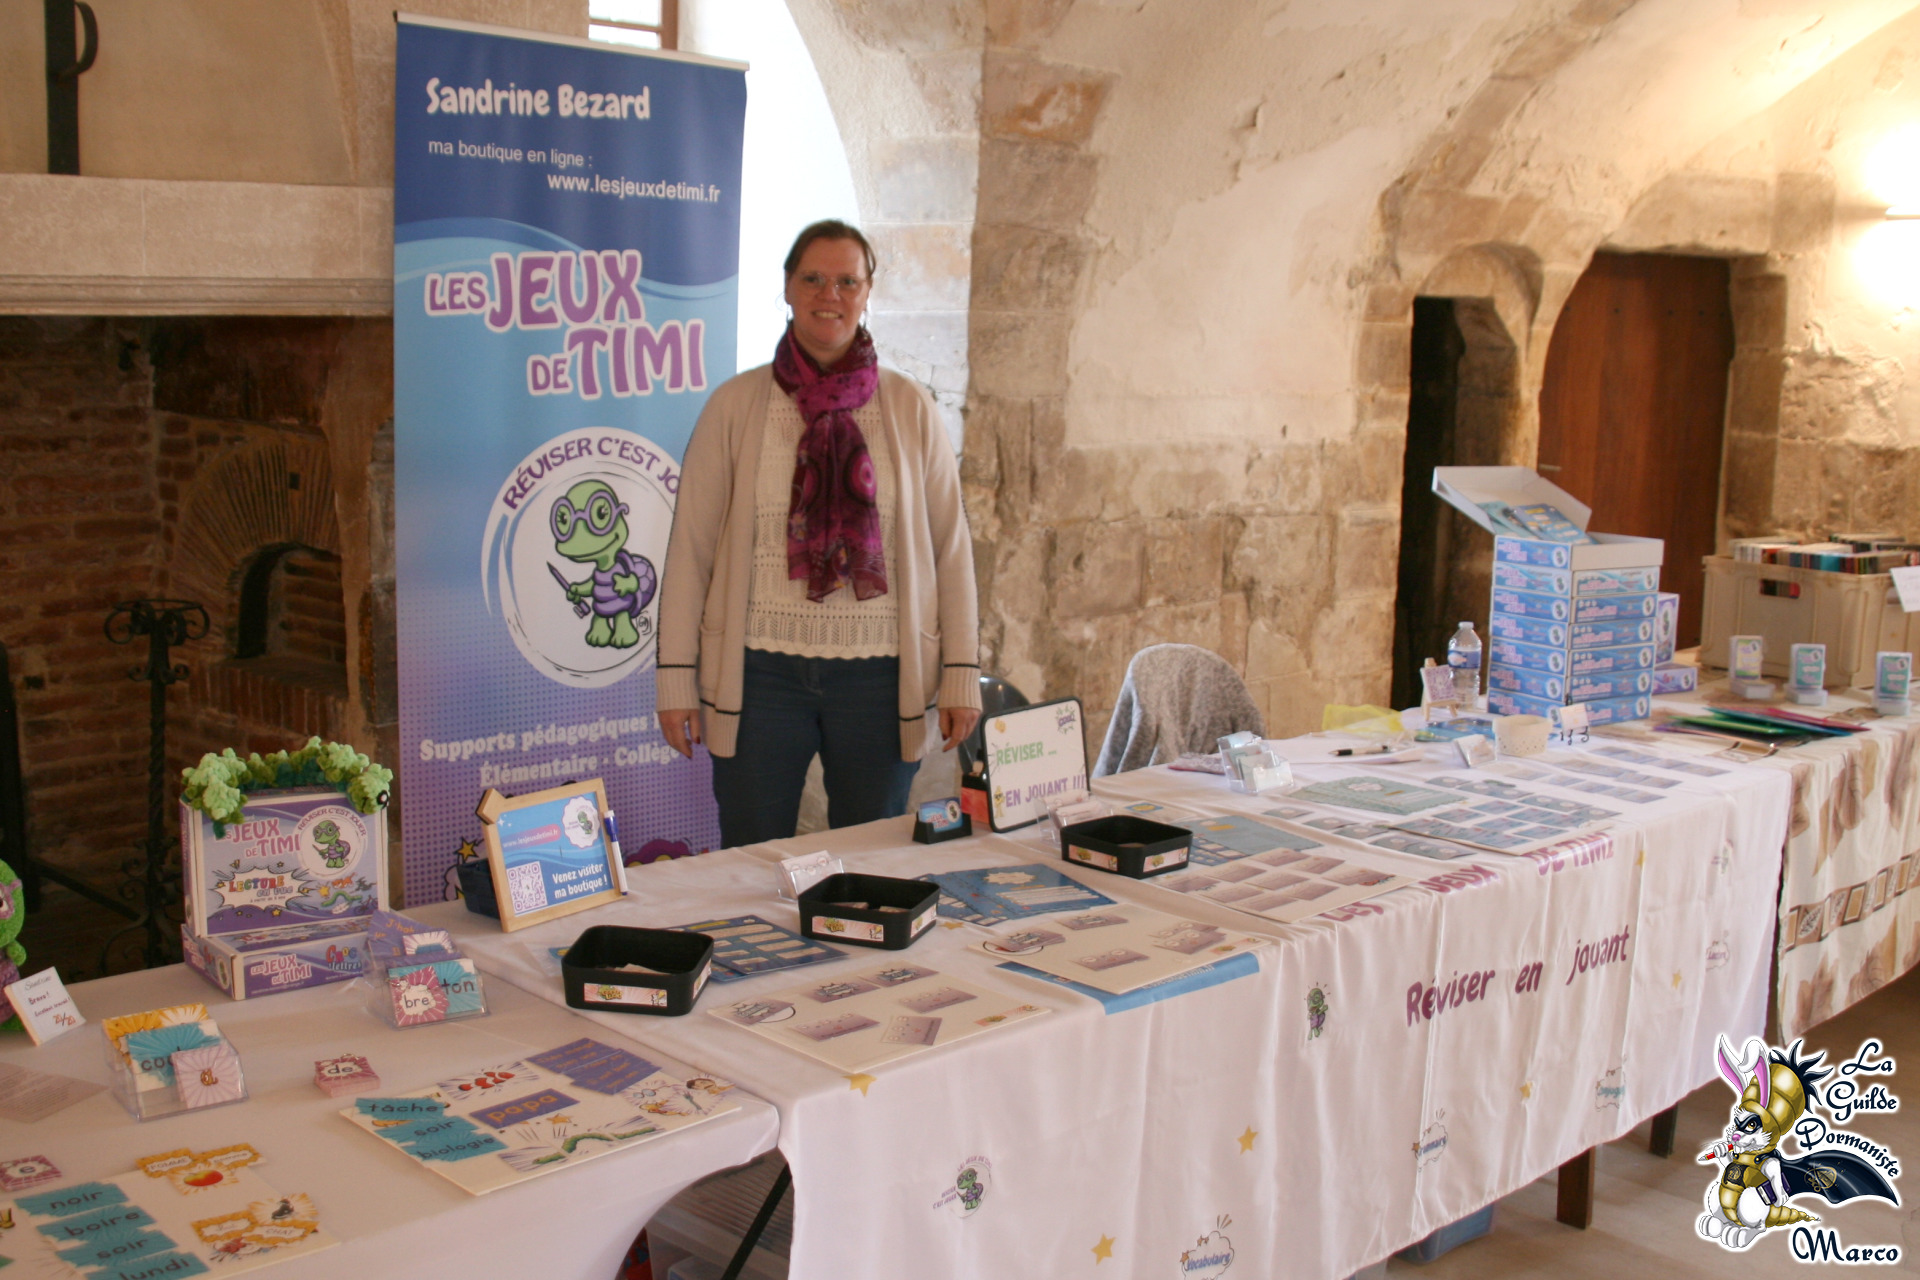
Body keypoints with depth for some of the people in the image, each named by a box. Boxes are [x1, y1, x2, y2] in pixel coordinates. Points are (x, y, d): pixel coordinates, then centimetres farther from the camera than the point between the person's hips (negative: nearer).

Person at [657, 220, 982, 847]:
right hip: (762, 672, -1)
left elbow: (951, 543, 7)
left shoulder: (909, 407, 5)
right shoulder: (736, 404, 3)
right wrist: (676, 677, -1)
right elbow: (691, 544, 3)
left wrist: (962, 671, 2)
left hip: (878, 677, 1)